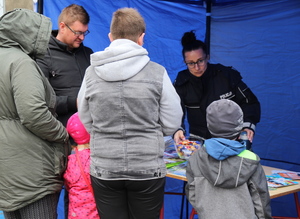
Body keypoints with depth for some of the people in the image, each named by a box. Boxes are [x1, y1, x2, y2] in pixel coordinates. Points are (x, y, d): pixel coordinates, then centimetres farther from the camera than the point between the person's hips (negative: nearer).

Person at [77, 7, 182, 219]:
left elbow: (86, 122, 5)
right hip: (147, 169, -1)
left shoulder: (91, 73, -3)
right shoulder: (157, 72, -9)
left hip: (104, 170, 2)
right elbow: (171, 124, -2)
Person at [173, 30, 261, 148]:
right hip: (199, 141, 1)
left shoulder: (226, 75, -4)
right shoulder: (181, 83, 0)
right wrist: (178, 129, -25)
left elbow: (250, 102, 2)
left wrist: (248, 124, -14)